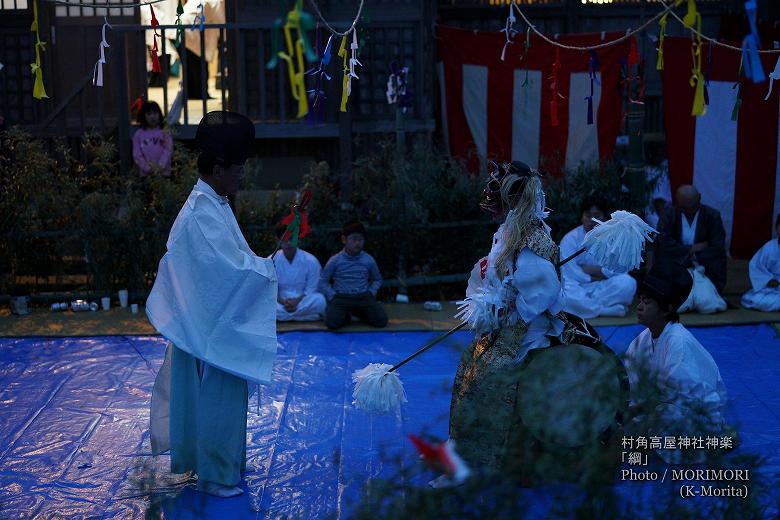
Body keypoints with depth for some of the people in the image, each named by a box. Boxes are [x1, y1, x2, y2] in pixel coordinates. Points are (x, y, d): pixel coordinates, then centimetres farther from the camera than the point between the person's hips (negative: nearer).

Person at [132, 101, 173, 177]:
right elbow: (137, 155, 1)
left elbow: (167, 151, -6)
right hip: (145, 174, 1)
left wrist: (160, 166, -20)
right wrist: (147, 168, -12)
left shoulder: (165, 133, 3)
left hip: (163, 173, -1)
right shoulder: (138, 134, 5)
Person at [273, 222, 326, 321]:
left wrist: (297, 301, -23)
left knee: (320, 299, -34)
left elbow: (311, 290, -4)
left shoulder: (311, 261, -6)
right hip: (281, 303, 1)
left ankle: (282, 315, -23)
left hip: (303, 302, -1)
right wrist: (283, 302, -23)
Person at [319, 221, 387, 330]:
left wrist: (371, 292, 3)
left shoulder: (368, 260, 4)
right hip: (341, 297, -2)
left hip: (363, 297, 2)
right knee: (332, 322, -31)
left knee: (381, 320, -20)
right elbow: (323, 281, 6)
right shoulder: (335, 260, -1)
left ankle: (358, 312, 10)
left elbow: (377, 279, 20)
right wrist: (332, 296, -7)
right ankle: (345, 315, 6)